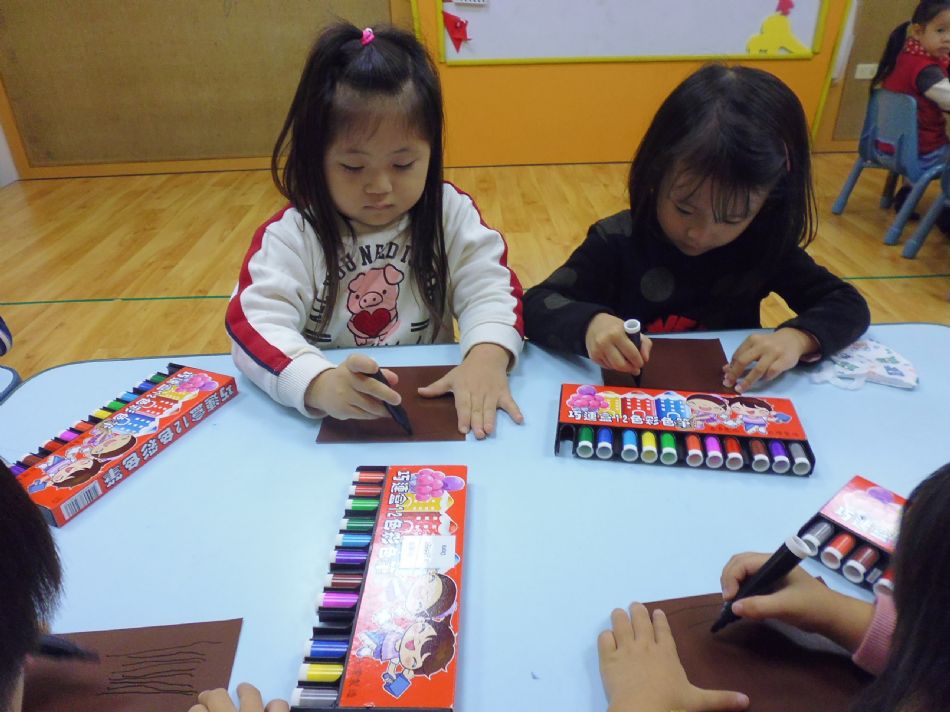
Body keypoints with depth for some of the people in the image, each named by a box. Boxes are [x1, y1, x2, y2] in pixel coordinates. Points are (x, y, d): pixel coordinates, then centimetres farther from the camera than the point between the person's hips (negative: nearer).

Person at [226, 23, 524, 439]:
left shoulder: (452, 214, -1)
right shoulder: (291, 235, -8)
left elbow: (490, 291, -8)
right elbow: (257, 323, -19)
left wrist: (487, 355, -31)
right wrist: (321, 384, -39)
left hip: (434, 405, 2)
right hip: (326, 420, -1)